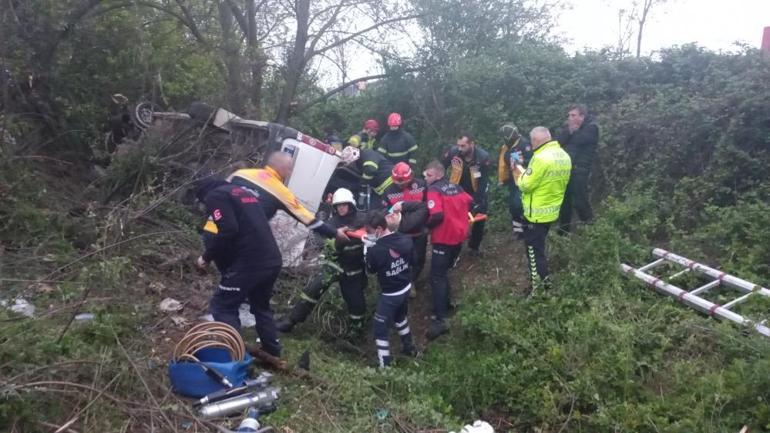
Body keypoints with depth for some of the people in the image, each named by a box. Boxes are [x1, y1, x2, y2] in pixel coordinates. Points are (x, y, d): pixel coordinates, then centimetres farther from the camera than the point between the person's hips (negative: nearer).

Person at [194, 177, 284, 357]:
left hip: (248, 263, -8)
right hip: (272, 260, 8)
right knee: (261, 306, 24)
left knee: (223, 307, 3)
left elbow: (227, 231, -16)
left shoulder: (215, 196, 0)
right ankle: (273, 352, 28)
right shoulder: (246, 192, 25)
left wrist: (207, 257, -4)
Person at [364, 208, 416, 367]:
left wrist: (369, 248, -4)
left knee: (380, 329, 8)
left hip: (390, 295, -7)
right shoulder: (405, 240, -12)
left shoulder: (376, 250, -28)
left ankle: (385, 365, 14)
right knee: (400, 318, 32)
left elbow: (371, 270, -8)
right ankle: (409, 348, 47)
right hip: (406, 288, 7)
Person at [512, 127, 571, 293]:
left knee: (534, 249, 5)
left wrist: (519, 171, -2)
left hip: (536, 213, -9)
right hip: (552, 210, 9)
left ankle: (538, 287, 13)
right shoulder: (564, 156, 3)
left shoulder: (541, 158, -25)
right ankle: (542, 279, 38)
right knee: (539, 246, 25)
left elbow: (525, 185, -21)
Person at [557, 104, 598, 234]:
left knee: (579, 202, -9)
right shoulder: (570, 127, 17)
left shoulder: (591, 127, -4)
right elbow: (560, 142, 2)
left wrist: (573, 131, -4)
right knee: (564, 201, 12)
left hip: (580, 170, -7)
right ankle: (563, 230, 24)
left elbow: (578, 140, -21)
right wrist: (569, 130, -12)